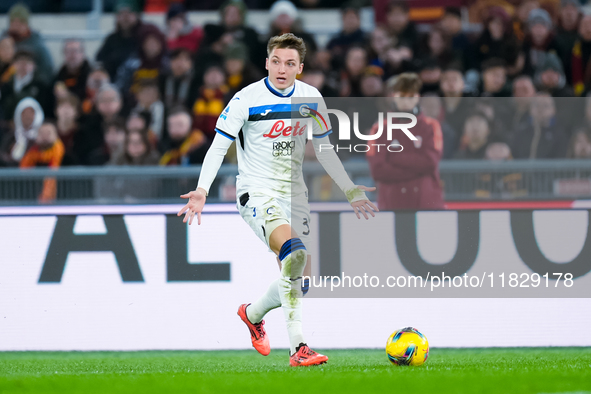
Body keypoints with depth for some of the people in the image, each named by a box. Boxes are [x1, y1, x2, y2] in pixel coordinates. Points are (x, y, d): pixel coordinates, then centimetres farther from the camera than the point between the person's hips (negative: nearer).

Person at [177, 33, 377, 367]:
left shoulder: (311, 98, 3)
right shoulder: (247, 99, -13)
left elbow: (324, 150, 16)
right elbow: (219, 147, -11)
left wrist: (350, 190, 14)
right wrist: (202, 190, -23)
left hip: (293, 193, 6)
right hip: (257, 193, -6)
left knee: (301, 278, 5)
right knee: (294, 252, -30)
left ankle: (253, 314, 36)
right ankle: (298, 347, -30)